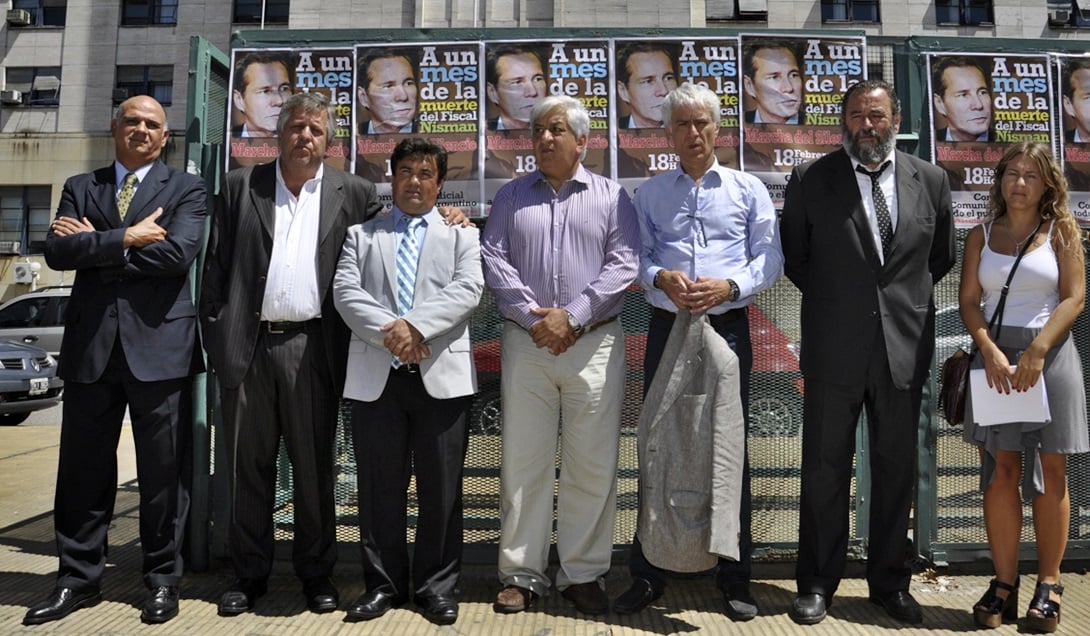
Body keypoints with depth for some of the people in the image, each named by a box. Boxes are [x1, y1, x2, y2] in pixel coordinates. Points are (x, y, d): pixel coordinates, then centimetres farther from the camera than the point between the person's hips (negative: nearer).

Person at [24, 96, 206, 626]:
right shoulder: (79, 188, 15)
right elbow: (57, 251, -1)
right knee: (84, 469, 10)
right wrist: (125, 238, -11)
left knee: (164, 472, 3)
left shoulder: (186, 189, 6)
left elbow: (178, 252, -12)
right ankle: (78, 578, 25)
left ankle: (163, 579, 18)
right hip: (91, 344, 3)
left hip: (159, 344, -3)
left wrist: (94, 244, -5)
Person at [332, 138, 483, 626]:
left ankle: (437, 586, 17)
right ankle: (383, 583, 21)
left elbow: (468, 289, -4)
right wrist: (389, 332, -14)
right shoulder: (361, 235, 17)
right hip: (374, 376, 2)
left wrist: (415, 325, -16)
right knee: (379, 487, 7)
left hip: (441, 375, -1)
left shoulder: (463, 235, 13)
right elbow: (345, 292, 2)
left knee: (441, 489, 4)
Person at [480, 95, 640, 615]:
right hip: (526, 341, 2)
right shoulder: (511, 197, 14)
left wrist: (572, 316, -12)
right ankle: (522, 574, 16)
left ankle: (583, 573, 16)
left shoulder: (611, 196, 9)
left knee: (592, 465, 2)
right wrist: (532, 316, -9)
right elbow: (494, 259, 4)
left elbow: (622, 263, -2)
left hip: (594, 342, -1)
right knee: (523, 461, 4)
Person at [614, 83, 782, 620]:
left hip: (728, 329, -1)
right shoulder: (649, 194, 13)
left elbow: (769, 258, 3)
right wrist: (660, 277, -14)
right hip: (667, 329, 1)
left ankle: (734, 580, 17)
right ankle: (647, 576, 15)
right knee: (657, 449, 4)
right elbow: (636, 256, 6)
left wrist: (729, 285, -14)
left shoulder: (748, 190, 9)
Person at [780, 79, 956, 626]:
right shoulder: (809, 180, -1)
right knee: (825, 468, 5)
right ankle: (817, 581, 20)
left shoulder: (930, 180, 6)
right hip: (834, 348, -2)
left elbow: (941, 257, 17)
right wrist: (830, 301, 6)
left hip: (905, 348, 2)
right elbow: (793, 256, 8)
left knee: (897, 468, 11)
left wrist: (905, 298, 11)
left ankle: (889, 581, 27)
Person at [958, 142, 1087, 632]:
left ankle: (1048, 585, 12)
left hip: (1048, 355, -1)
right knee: (1001, 472, 2)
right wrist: (990, 351, -12)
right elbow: (968, 301, 3)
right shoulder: (980, 237, 9)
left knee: (1050, 473, 3)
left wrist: (1037, 350, -16)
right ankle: (1004, 584, 8)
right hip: (995, 356, 1)